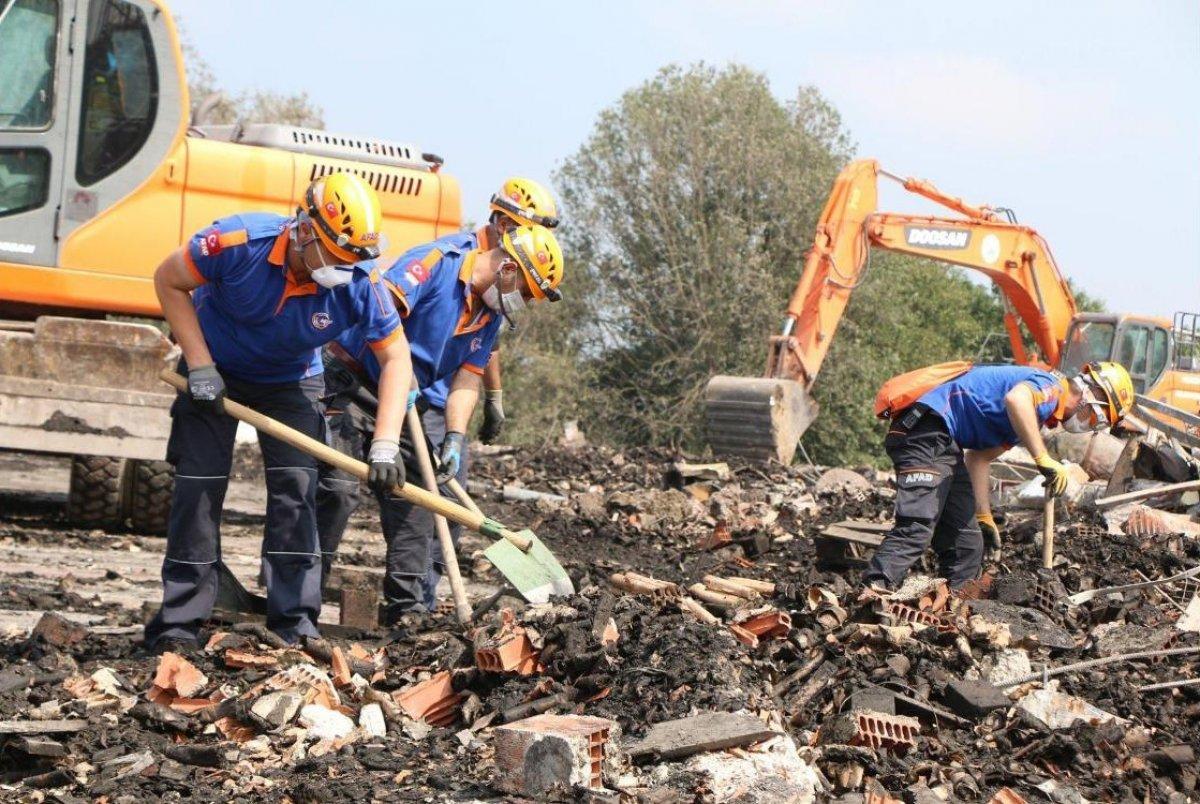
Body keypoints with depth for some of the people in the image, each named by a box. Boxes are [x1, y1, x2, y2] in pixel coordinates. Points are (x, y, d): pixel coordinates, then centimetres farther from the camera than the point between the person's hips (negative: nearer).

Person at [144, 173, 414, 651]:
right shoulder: (241, 242, -33)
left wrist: (385, 447, -27)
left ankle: (294, 622, -3)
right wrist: (199, 366, -21)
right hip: (214, 372, -1)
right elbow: (169, 281, -18)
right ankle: (179, 621, 1)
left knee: (296, 484, -9)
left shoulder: (361, 284, -28)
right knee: (200, 485, -6)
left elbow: (396, 358, -17)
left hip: (290, 382, 2)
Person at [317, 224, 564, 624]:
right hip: (355, 382, -8)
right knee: (338, 487, -17)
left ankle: (409, 606, 10)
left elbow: (467, 379, 3)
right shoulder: (436, 262, -19)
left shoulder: (490, 313, 6)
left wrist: (455, 438, -12)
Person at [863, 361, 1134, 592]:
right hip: (926, 429, -11)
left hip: (943, 443, 11)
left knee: (966, 544, 11)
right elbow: (1015, 399, -31)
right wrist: (1044, 460, -28)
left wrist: (984, 517, 30)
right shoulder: (1051, 388, -6)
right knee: (915, 530, -24)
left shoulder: (1031, 416, 26)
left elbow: (979, 458, 30)